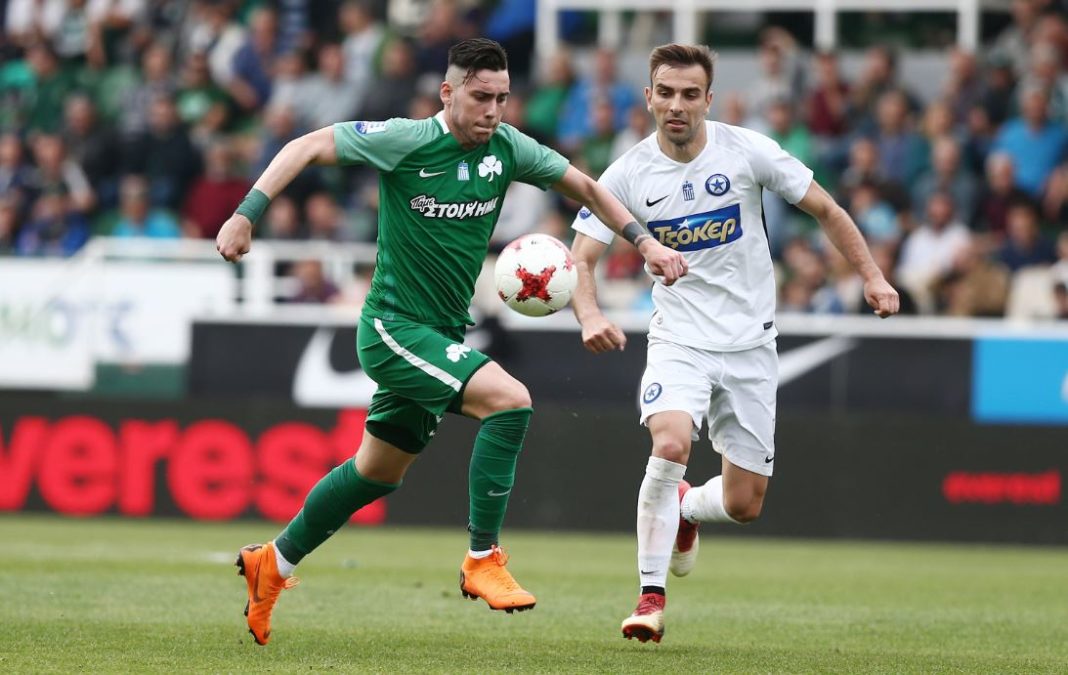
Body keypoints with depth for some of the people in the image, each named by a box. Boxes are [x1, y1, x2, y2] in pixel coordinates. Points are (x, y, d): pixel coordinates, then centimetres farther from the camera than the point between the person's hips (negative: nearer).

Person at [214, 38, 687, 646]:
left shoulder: (506, 148, -1)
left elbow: (584, 186, 13)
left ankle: (272, 563, 36)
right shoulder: (407, 140, -16)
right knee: (510, 399, -25)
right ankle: (484, 560, -17)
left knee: (379, 471, 19)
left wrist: (645, 241, 6)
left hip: (444, 334, 7)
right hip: (395, 327, -7)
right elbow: (309, 147, -11)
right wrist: (247, 215, -19)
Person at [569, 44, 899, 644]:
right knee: (670, 444, -31)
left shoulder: (748, 151, -8)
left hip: (750, 344, 1)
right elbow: (581, 258, -6)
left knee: (744, 505, 1)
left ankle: (685, 508, 39)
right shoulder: (629, 175, -7)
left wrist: (871, 275, -6)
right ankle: (652, 596, -19)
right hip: (680, 340, -1)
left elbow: (825, 210, 3)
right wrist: (590, 315, -27)